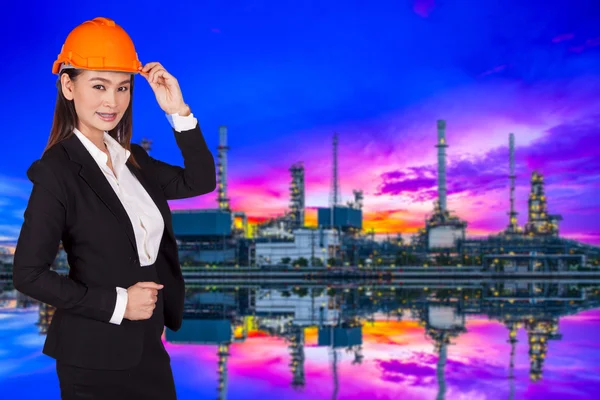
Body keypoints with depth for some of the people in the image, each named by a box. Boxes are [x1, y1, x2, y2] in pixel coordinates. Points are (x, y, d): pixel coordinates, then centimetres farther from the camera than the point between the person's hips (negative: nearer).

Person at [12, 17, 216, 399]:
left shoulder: (132, 159, 6)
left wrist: (179, 112, -6)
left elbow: (200, 181, 3)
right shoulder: (57, 169, -16)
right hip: (96, 354, -7)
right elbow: (28, 274, -17)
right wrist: (117, 303, -18)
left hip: (147, 344, 7)